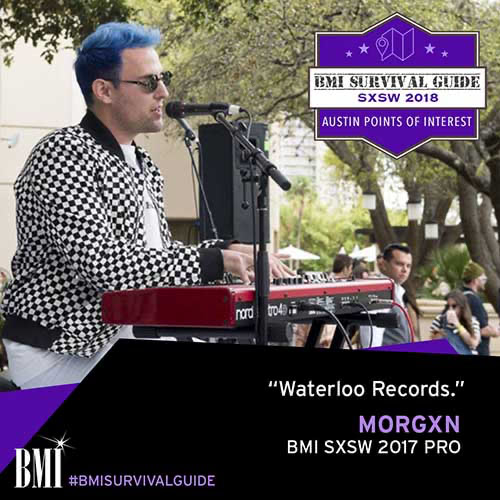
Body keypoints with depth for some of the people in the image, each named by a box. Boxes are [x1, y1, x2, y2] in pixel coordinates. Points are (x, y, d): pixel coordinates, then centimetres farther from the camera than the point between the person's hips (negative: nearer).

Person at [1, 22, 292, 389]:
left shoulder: (144, 166, 16)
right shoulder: (64, 154, -15)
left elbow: (160, 252, 19)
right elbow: (101, 264, -26)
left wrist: (232, 251, 0)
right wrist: (216, 261, -22)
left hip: (117, 335, 9)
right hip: (57, 353, -9)